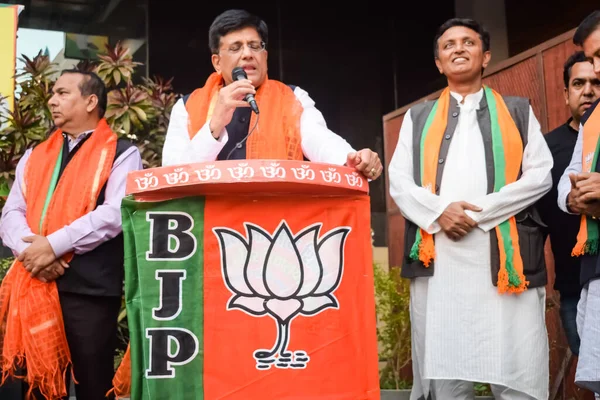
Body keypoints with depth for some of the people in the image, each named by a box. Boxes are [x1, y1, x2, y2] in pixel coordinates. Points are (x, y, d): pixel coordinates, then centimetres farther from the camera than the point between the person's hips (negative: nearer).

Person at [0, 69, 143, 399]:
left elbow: (115, 213, -12)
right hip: (33, 285, 5)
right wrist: (30, 249, -11)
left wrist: (54, 244, -17)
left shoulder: (121, 153, 1)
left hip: (90, 286, -5)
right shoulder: (34, 156, 18)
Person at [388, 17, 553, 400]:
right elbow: (399, 181, 10)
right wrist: (439, 211, -10)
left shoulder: (519, 110, 16)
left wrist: (480, 212, -9)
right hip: (438, 257, 1)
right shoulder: (418, 117, 19)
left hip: (505, 255, -1)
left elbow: (541, 175, 4)